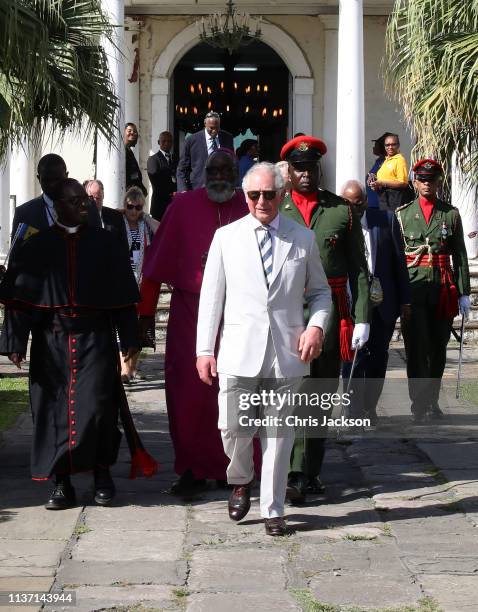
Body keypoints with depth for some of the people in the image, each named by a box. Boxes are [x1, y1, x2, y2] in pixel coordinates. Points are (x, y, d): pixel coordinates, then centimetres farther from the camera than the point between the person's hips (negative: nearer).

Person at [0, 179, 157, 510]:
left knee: (96, 406, -8)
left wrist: (130, 339, 2)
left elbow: (123, 296, 7)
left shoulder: (106, 243, 7)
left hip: (95, 339, -1)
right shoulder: (36, 247, 6)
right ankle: (62, 483, 9)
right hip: (51, 342, 1)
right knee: (55, 408, 1)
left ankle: (102, 473, 12)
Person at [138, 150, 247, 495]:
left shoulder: (250, 210, 2)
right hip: (189, 309, 0)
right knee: (189, 391, -1)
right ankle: (193, 469, 9)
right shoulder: (184, 205, 4)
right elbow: (159, 259, 4)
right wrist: (146, 309, 2)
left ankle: (231, 467, 16)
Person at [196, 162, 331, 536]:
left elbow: (320, 292, 15)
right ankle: (241, 481, 30)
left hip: (287, 352, 0)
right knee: (233, 429, -1)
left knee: (278, 434, 5)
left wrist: (316, 325, -5)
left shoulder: (303, 239, 8)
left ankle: (273, 510, 16)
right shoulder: (226, 237, 7)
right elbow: (211, 296, 7)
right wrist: (205, 349, 2)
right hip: (240, 351, 0)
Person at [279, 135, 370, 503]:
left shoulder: (342, 210, 7)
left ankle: (310, 472, 20)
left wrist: (361, 318, -1)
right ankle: (298, 476, -8)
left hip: (330, 314, 2)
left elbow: (359, 268, 6)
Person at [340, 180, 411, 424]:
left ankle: (370, 407, 26)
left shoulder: (386, 220, 1)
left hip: (383, 303, 3)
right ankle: (356, 412, 2)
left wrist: (404, 300, 5)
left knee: (378, 356, 11)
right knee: (353, 356, -6)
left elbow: (399, 261, 6)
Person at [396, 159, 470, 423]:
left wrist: (463, 293, 1)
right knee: (417, 348, -5)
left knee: (438, 348, 8)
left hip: (443, 289, 1)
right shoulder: (403, 213, 6)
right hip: (413, 289, -1)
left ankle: (432, 401, 21)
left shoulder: (451, 214, 7)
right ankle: (419, 405, -2)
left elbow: (460, 255, 6)